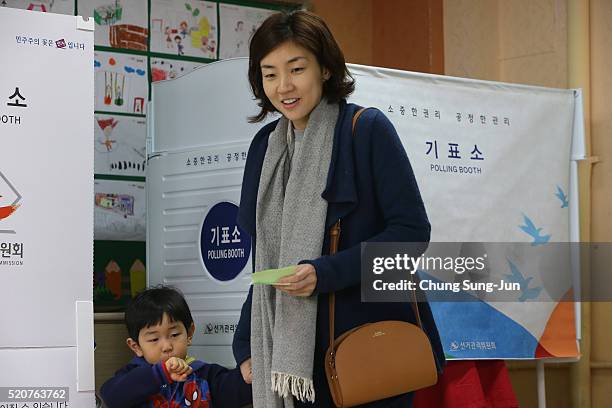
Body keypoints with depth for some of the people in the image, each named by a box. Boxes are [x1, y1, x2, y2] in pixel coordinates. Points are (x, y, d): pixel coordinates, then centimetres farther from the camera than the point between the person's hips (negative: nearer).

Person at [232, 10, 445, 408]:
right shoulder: (265, 145, 11)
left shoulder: (367, 129, -6)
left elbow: (412, 229, -11)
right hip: (297, 351, 5)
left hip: (370, 344, -5)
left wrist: (326, 273, -21)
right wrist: (246, 343, 12)